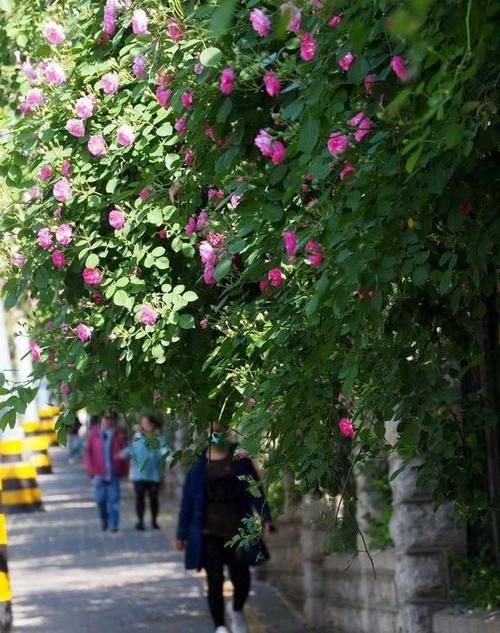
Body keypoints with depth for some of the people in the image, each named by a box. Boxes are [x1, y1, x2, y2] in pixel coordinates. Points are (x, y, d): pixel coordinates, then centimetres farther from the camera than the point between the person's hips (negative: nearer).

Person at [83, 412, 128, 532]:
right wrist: (91, 470, -3)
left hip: (113, 473, 0)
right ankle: (104, 519, 26)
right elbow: (87, 452, 4)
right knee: (100, 499, 2)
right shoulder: (94, 433, 1)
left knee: (113, 499, -2)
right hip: (99, 473, 0)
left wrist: (123, 471, 0)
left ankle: (113, 524, 2)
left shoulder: (119, 434, 2)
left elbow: (124, 453, 5)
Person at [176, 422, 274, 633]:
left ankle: (237, 611, 31)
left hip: (236, 528, 0)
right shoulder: (199, 463, 1)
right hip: (208, 532, 0)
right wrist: (182, 533, 4)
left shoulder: (239, 459, 1)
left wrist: (265, 518, -11)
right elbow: (188, 498, 5)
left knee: (241, 577, 0)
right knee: (215, 580, 0)